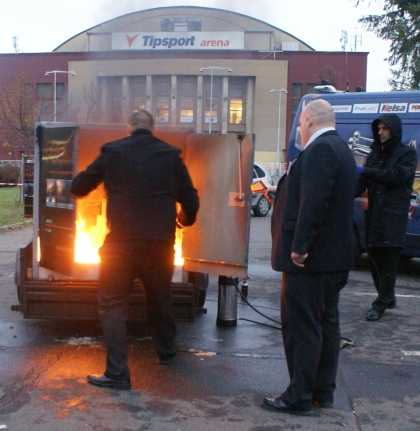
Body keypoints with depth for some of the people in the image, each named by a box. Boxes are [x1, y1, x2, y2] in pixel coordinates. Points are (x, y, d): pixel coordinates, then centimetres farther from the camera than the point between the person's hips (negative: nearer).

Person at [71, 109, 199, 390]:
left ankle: (117, 374, -3)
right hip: (160, 242, 3)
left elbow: (78, 188, 7)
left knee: (113, 305, 4)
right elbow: (191, 200, 5)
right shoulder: (171, 155, 5)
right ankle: (166, 351, 40)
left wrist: (80, 186, 32)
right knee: (160, 299, 22)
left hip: (120, 242, -2)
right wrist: (185, 219, 26)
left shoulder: (112, 152, 2)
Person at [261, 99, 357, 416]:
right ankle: (323, 391, 27)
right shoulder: (340, 149, 15)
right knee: (326, 323, 15)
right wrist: (279, 192, 31)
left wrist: (300, 246, -26)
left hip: (310, 258, -10)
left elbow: (314, 201, -27)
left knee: (301, 326, -2)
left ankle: (299, 397, 7)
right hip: (334, 257, 10)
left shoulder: (320, 149, -17)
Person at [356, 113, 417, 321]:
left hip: (394, 217, -6)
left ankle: (381, 303, -1)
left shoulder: (407, 154, -1)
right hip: (373, 216, 6)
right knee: (375, 258, 11)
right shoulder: (374, 154, 16)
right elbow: (362, 183, 9)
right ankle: (387, 297, 27)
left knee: (389, 262, -4)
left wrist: (364, 171, -22)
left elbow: (396, 177, -18)